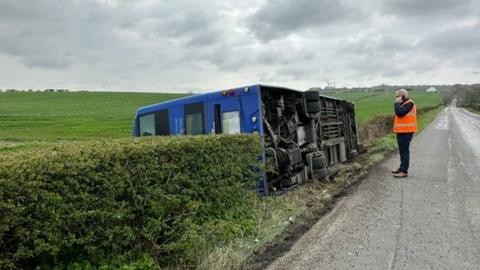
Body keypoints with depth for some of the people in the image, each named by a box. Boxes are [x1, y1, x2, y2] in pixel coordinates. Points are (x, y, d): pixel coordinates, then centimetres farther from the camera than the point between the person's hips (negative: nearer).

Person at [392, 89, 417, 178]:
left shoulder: (409, 103, -12)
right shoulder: (404, 104, 17)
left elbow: (399, 113, -23)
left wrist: (397, 103, -14)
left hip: (406, 132, -10)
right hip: (402, 131, 10)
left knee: (404, 150, -8)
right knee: (402, 150, 16)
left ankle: (404, 171, -4)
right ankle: (402, 167, 27)